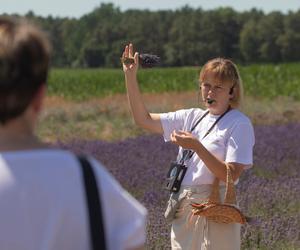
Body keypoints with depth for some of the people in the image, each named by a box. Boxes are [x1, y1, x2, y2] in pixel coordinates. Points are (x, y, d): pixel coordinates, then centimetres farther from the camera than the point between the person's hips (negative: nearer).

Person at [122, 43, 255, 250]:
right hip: (184, 208, 6)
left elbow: (231, 175, -16)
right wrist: (130, 77, 3)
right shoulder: (193, 117, 12)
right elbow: (144, 119, 11)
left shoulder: (239, 124, -7)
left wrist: (196, 146, -22)